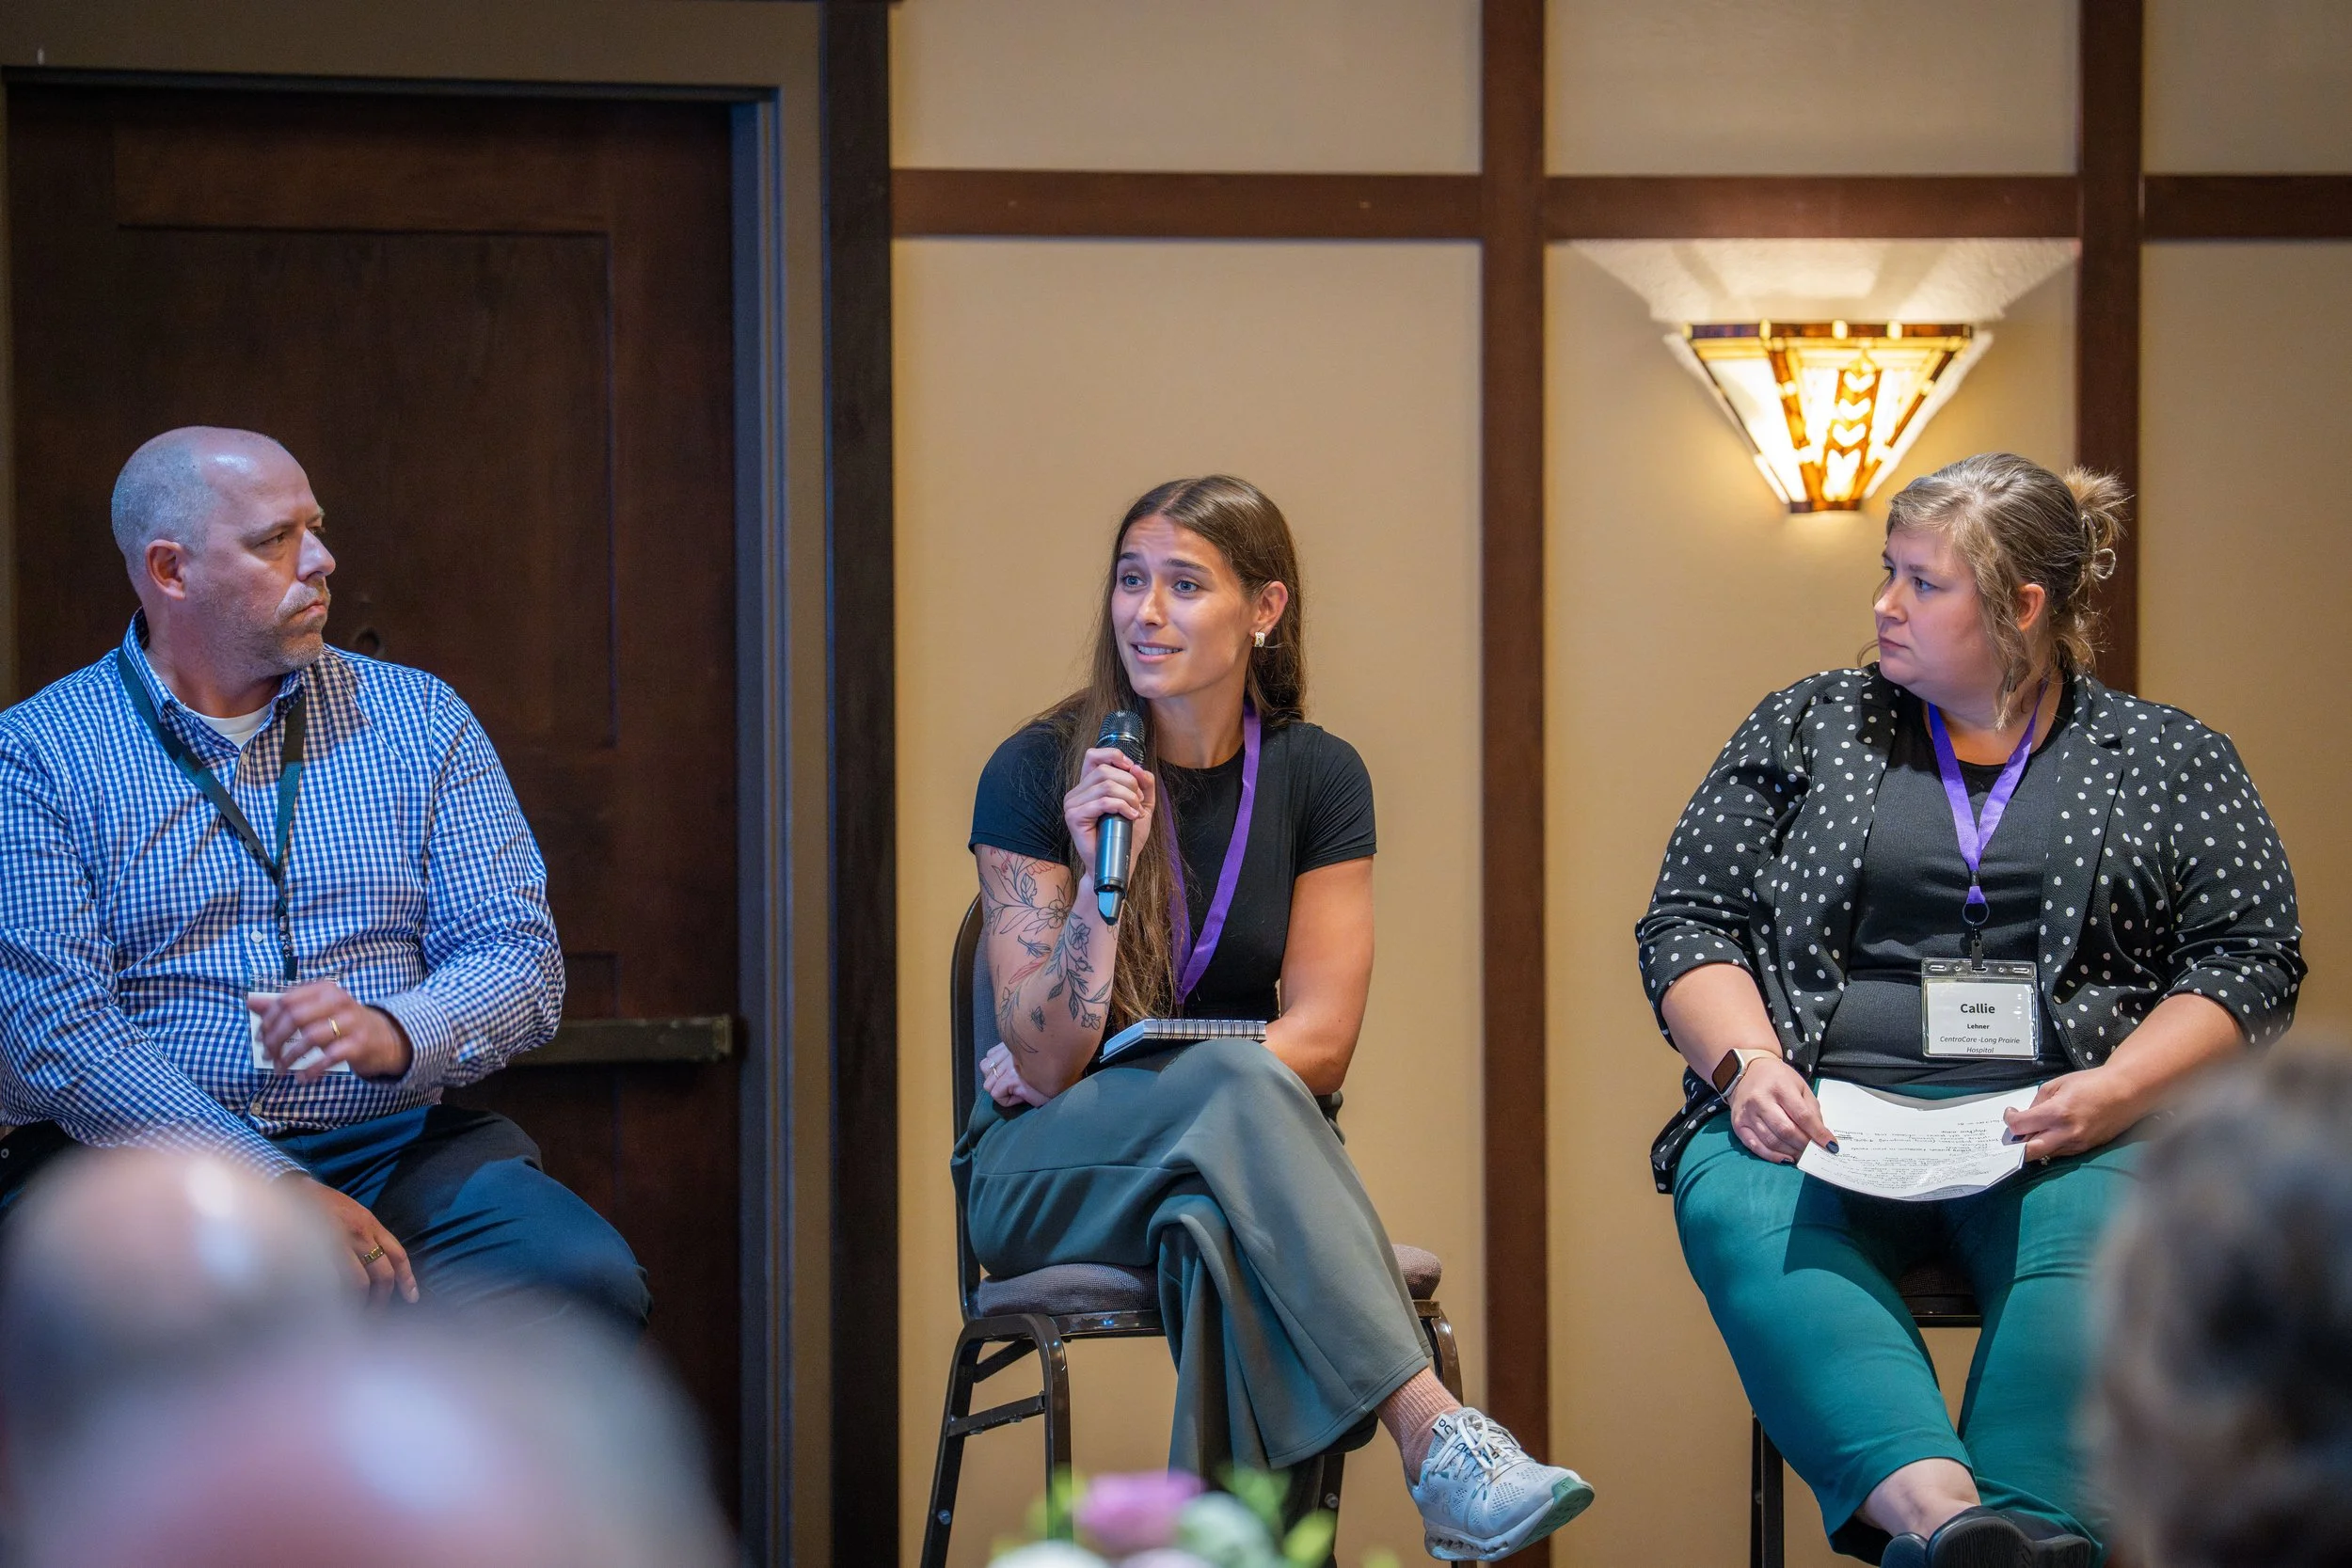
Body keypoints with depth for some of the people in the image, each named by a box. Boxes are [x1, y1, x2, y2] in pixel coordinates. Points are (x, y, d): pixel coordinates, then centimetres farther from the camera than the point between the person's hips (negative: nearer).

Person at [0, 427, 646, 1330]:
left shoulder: (416, 720, 14)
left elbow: (521, 958, 7)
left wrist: (393, 1034, -18)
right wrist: (276, 1187, -18)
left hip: (392, 1149, 4)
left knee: (585, 1280, -26)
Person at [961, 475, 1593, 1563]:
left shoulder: (1315, 777, 1)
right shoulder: (1038, 773, -6)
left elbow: (1319, 1045, -3)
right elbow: (1043, 1064, -10)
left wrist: (1093, 1070, -9)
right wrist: (1102, 873, -25)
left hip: (1225, 1171, 2)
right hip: (1045, 1178, -2)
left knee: (1212, 1227, -38)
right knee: (1239, 1081, -36)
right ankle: (1435, 1438, -50)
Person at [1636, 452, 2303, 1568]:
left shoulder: (2166, 757, 15)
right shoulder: (1804, 729, 19)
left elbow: (2251, 957, 8)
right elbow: (1687, 922, 15)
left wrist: (2117, 1088, -9)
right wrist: (1746, 1060, -5)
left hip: (2065, 1121, -1)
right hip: (1831, 1108, 1)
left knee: (2092, 1236, -37)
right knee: (1740, 1209, -35)